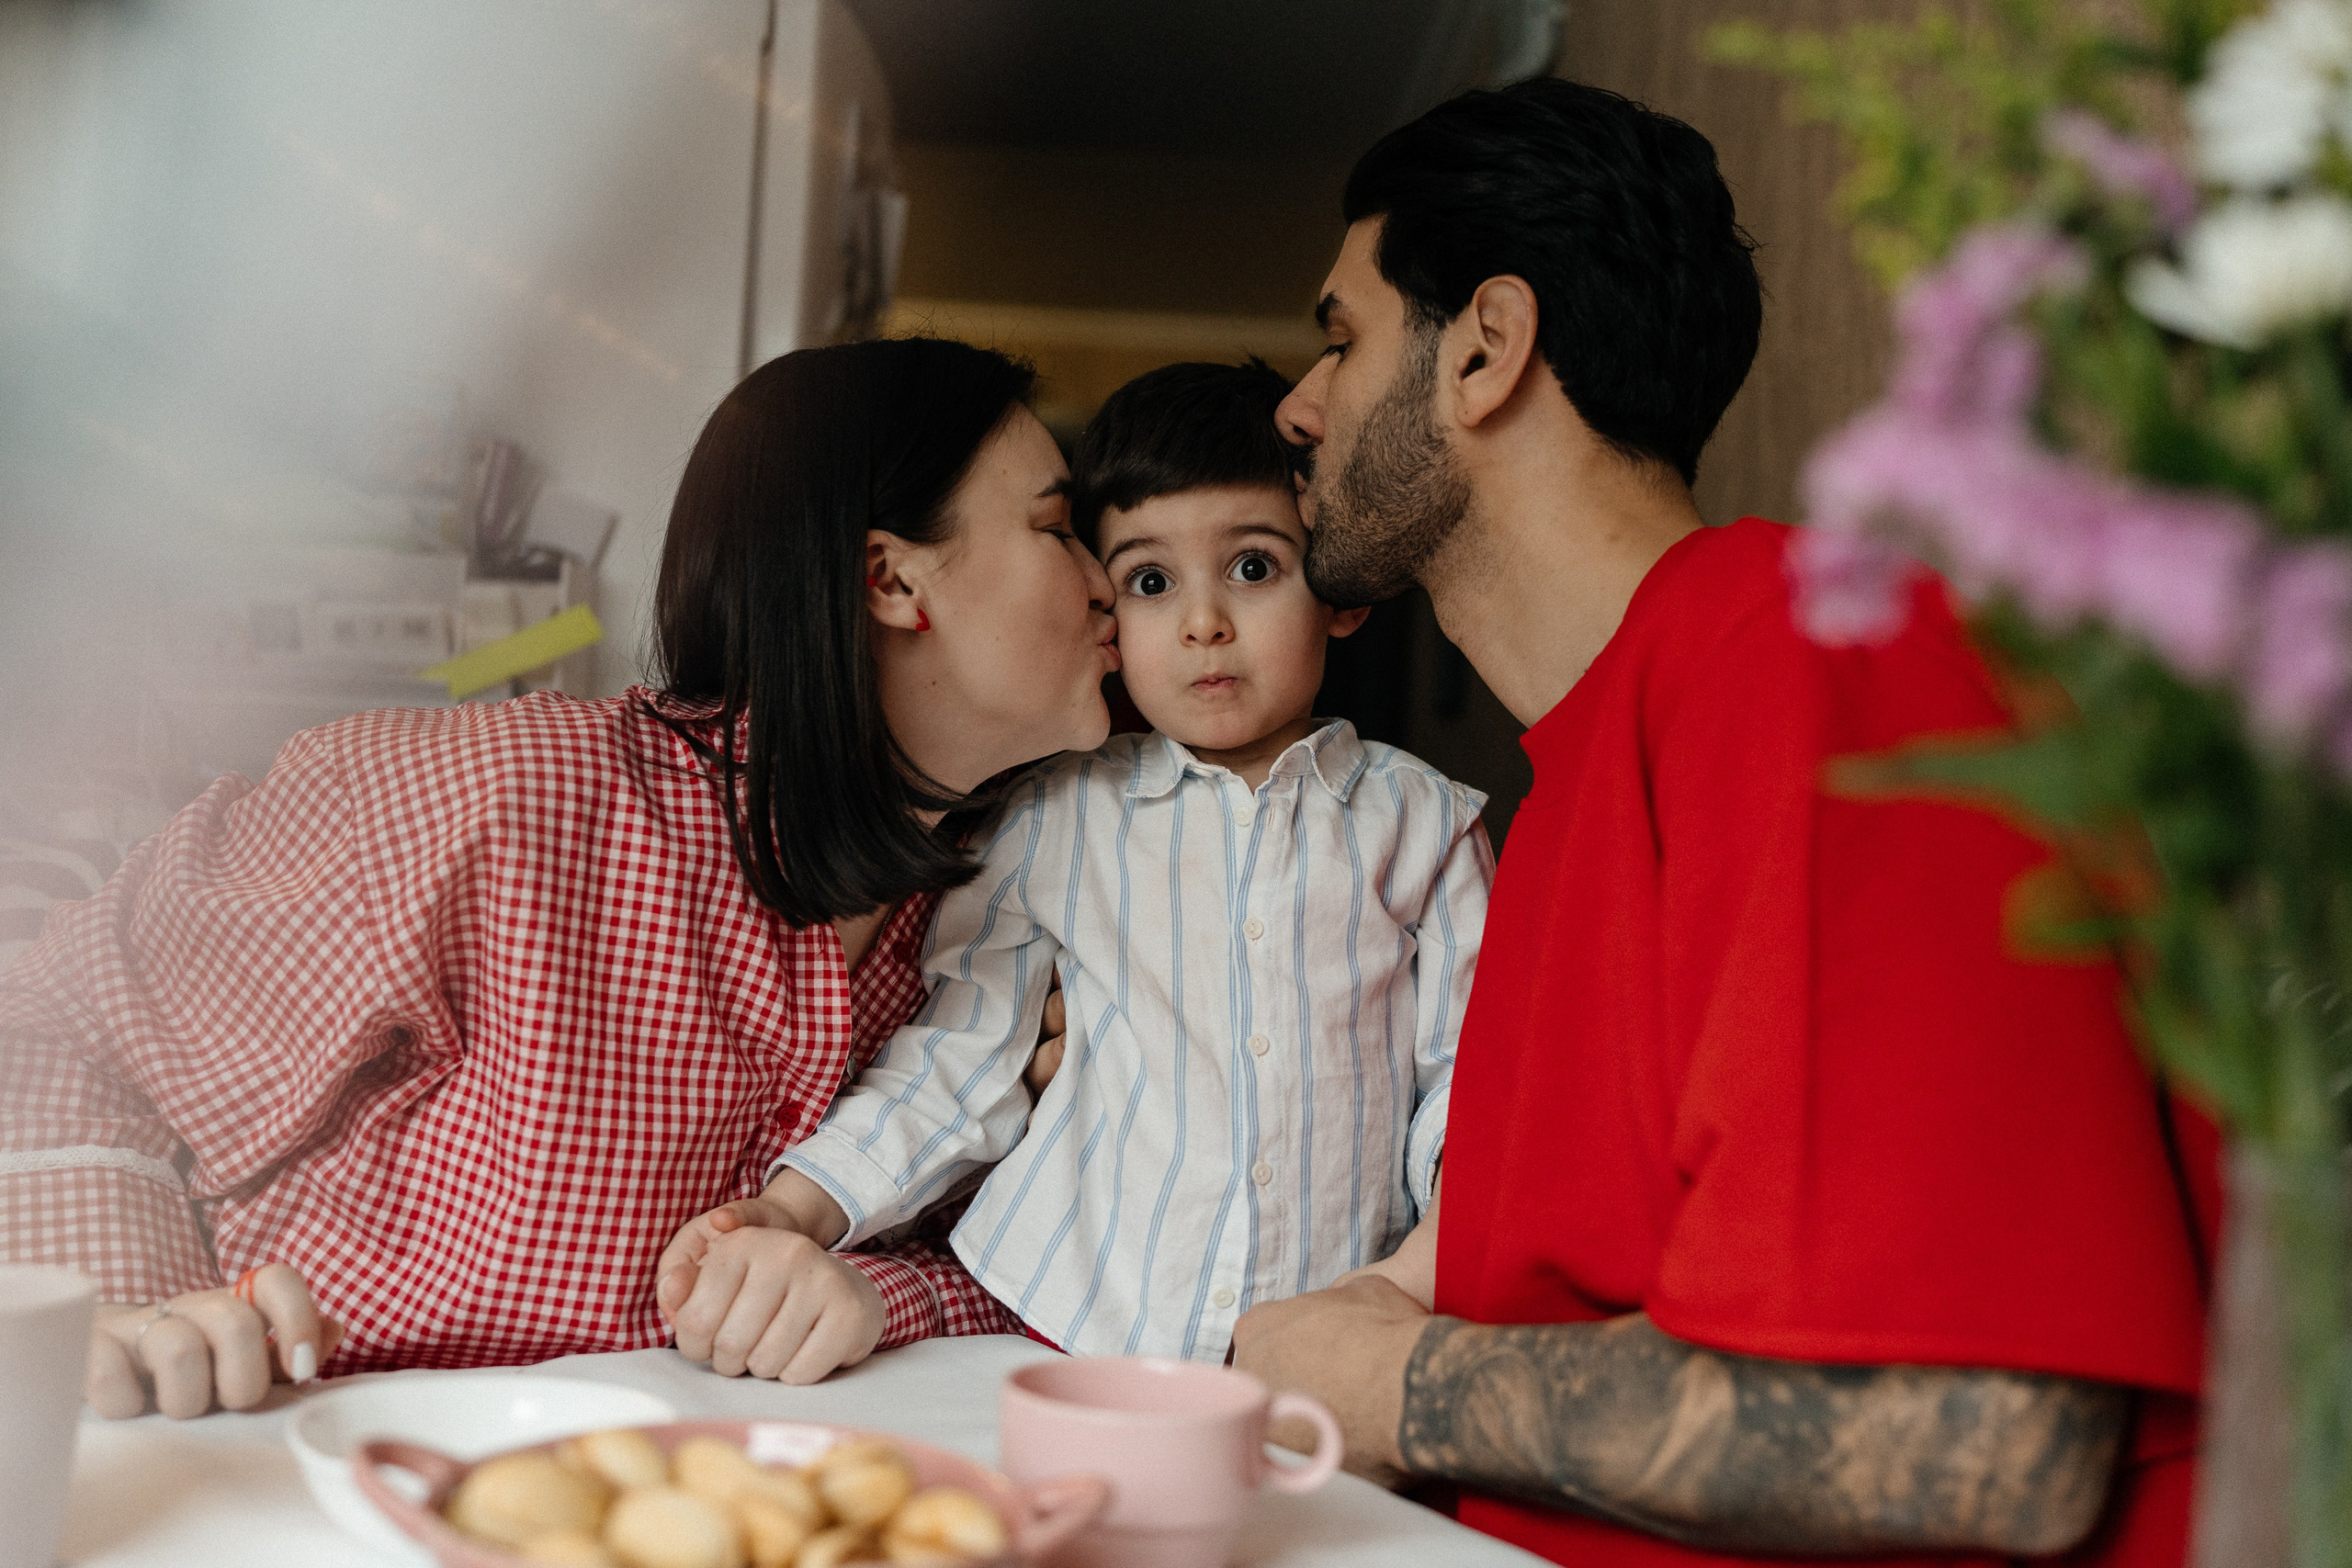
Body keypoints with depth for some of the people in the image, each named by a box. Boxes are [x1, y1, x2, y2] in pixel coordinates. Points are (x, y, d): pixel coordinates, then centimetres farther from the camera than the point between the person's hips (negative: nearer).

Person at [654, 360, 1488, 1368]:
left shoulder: (1425, 821, 10)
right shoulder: (1055, 821, 10)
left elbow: (1471, 1069, 8)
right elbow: (948, 1068, 10)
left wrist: (1440, 1251, -10)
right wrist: (788, 1217, -5)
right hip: (1060, 1322, 0)